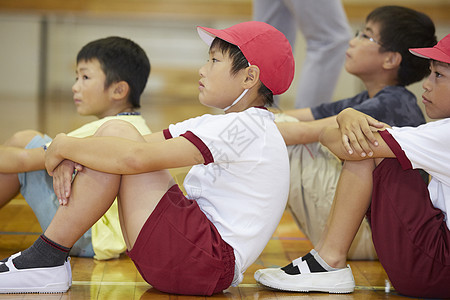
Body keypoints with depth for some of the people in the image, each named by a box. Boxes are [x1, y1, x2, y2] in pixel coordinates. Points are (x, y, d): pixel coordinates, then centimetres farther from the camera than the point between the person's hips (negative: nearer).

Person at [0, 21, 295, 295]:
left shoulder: (246, 127, -15)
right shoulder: (216, 126, 17)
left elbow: (137, 158, -23)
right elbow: (141, 146, 11)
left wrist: (65, 146, -10)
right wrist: (71, 158, -6)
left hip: (207, 263, -10)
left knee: (118, 137, -14)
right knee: (113, 131, 6)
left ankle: (45, 260, -9)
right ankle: (45, 259, 3)